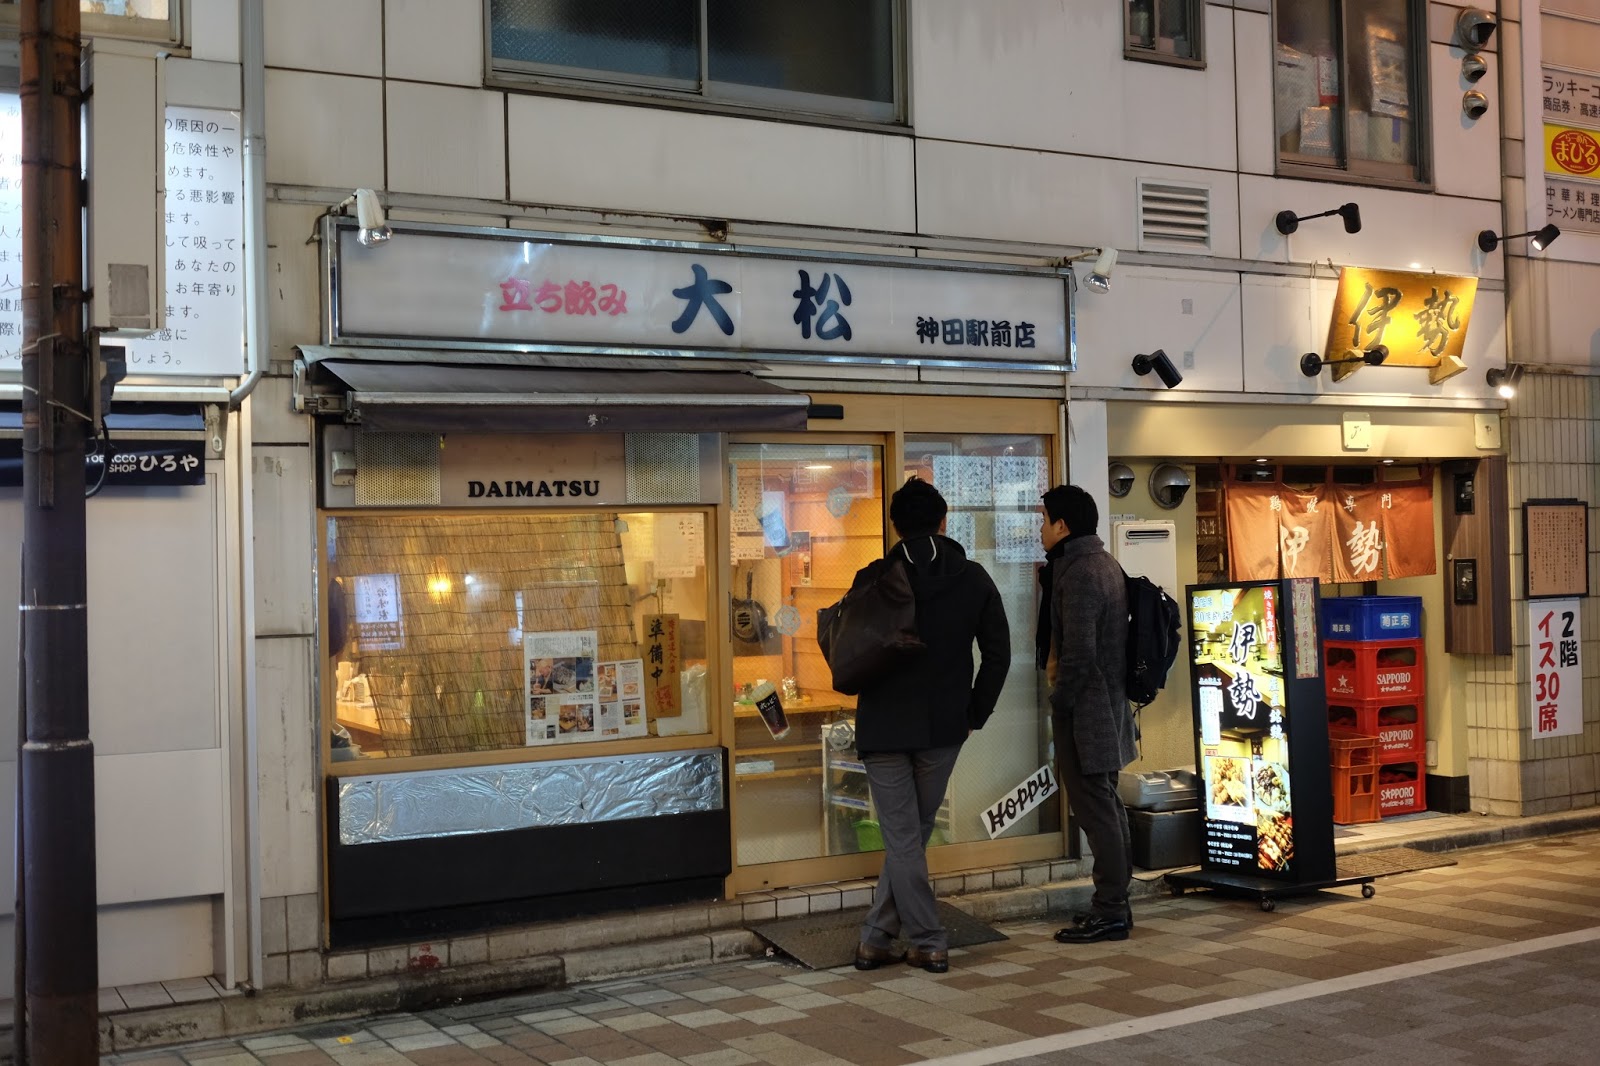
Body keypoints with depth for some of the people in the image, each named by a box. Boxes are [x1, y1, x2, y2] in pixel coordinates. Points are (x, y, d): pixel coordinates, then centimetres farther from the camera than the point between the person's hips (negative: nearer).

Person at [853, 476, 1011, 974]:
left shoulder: (873, 580, -7)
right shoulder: (973, 578, 0)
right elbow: (998, 653, 0)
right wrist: (975, 713, 8)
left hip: (884, 726, -2)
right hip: (944, 727, 2)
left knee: (901, 839, 5)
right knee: (913, 835, 14)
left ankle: (929, 945, 7)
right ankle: (876, 937, 18)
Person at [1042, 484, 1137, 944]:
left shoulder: (1079, 573, -18)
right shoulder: (1106, 564, 14)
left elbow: (1079, 652, -23)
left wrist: (1059, 701, -11)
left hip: (1085, 711, -10)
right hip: (1110, 704, 10)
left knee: (1095, 808, -6)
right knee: (1108, 805, 15)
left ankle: (1109, 911, -2)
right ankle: (1115, 902, 22)